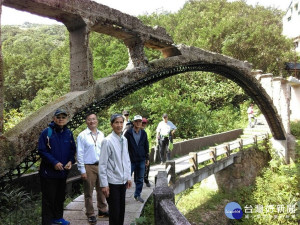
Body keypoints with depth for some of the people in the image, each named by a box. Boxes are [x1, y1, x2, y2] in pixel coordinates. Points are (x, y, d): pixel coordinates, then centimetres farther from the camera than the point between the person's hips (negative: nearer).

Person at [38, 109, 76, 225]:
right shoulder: (47, 132, -11)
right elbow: (42, 150, -13)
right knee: (49, 198, 0)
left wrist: (70, 161, -6)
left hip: (63, 171, 5)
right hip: (49, 172, -5)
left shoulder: (68, 133, 5)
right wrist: (54, 162, -20)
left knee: (60, 196, 18)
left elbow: (72, 150, 12)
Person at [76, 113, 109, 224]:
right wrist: (82, 170, -7)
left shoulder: (101, 135, 7)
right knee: (89, 192, 5)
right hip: (89, 167, -4)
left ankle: (102, 210, 29)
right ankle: (90, 214, 17)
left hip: (101, 165, 4)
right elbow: (79, 154, -5)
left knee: (101, 190, 14)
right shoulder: (82, 135, -5)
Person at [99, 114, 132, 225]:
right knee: (114, 211, 1)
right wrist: (104, 184, -13)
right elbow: (102, 164, -12)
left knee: (121, 210, 15)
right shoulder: (107, 141, -13)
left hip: (123, 181, 6)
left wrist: (129, 177, 13)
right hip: (112, 182, -6)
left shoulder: (124, 140, 5)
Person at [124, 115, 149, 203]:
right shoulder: (128, 133, -6)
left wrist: (147, 158, 12)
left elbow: (146, 146, 12)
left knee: (140, 179, 10)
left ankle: (137, 195, 23)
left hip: (141, 160, 4)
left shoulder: (143, 133, 6)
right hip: (131, 160, -4)